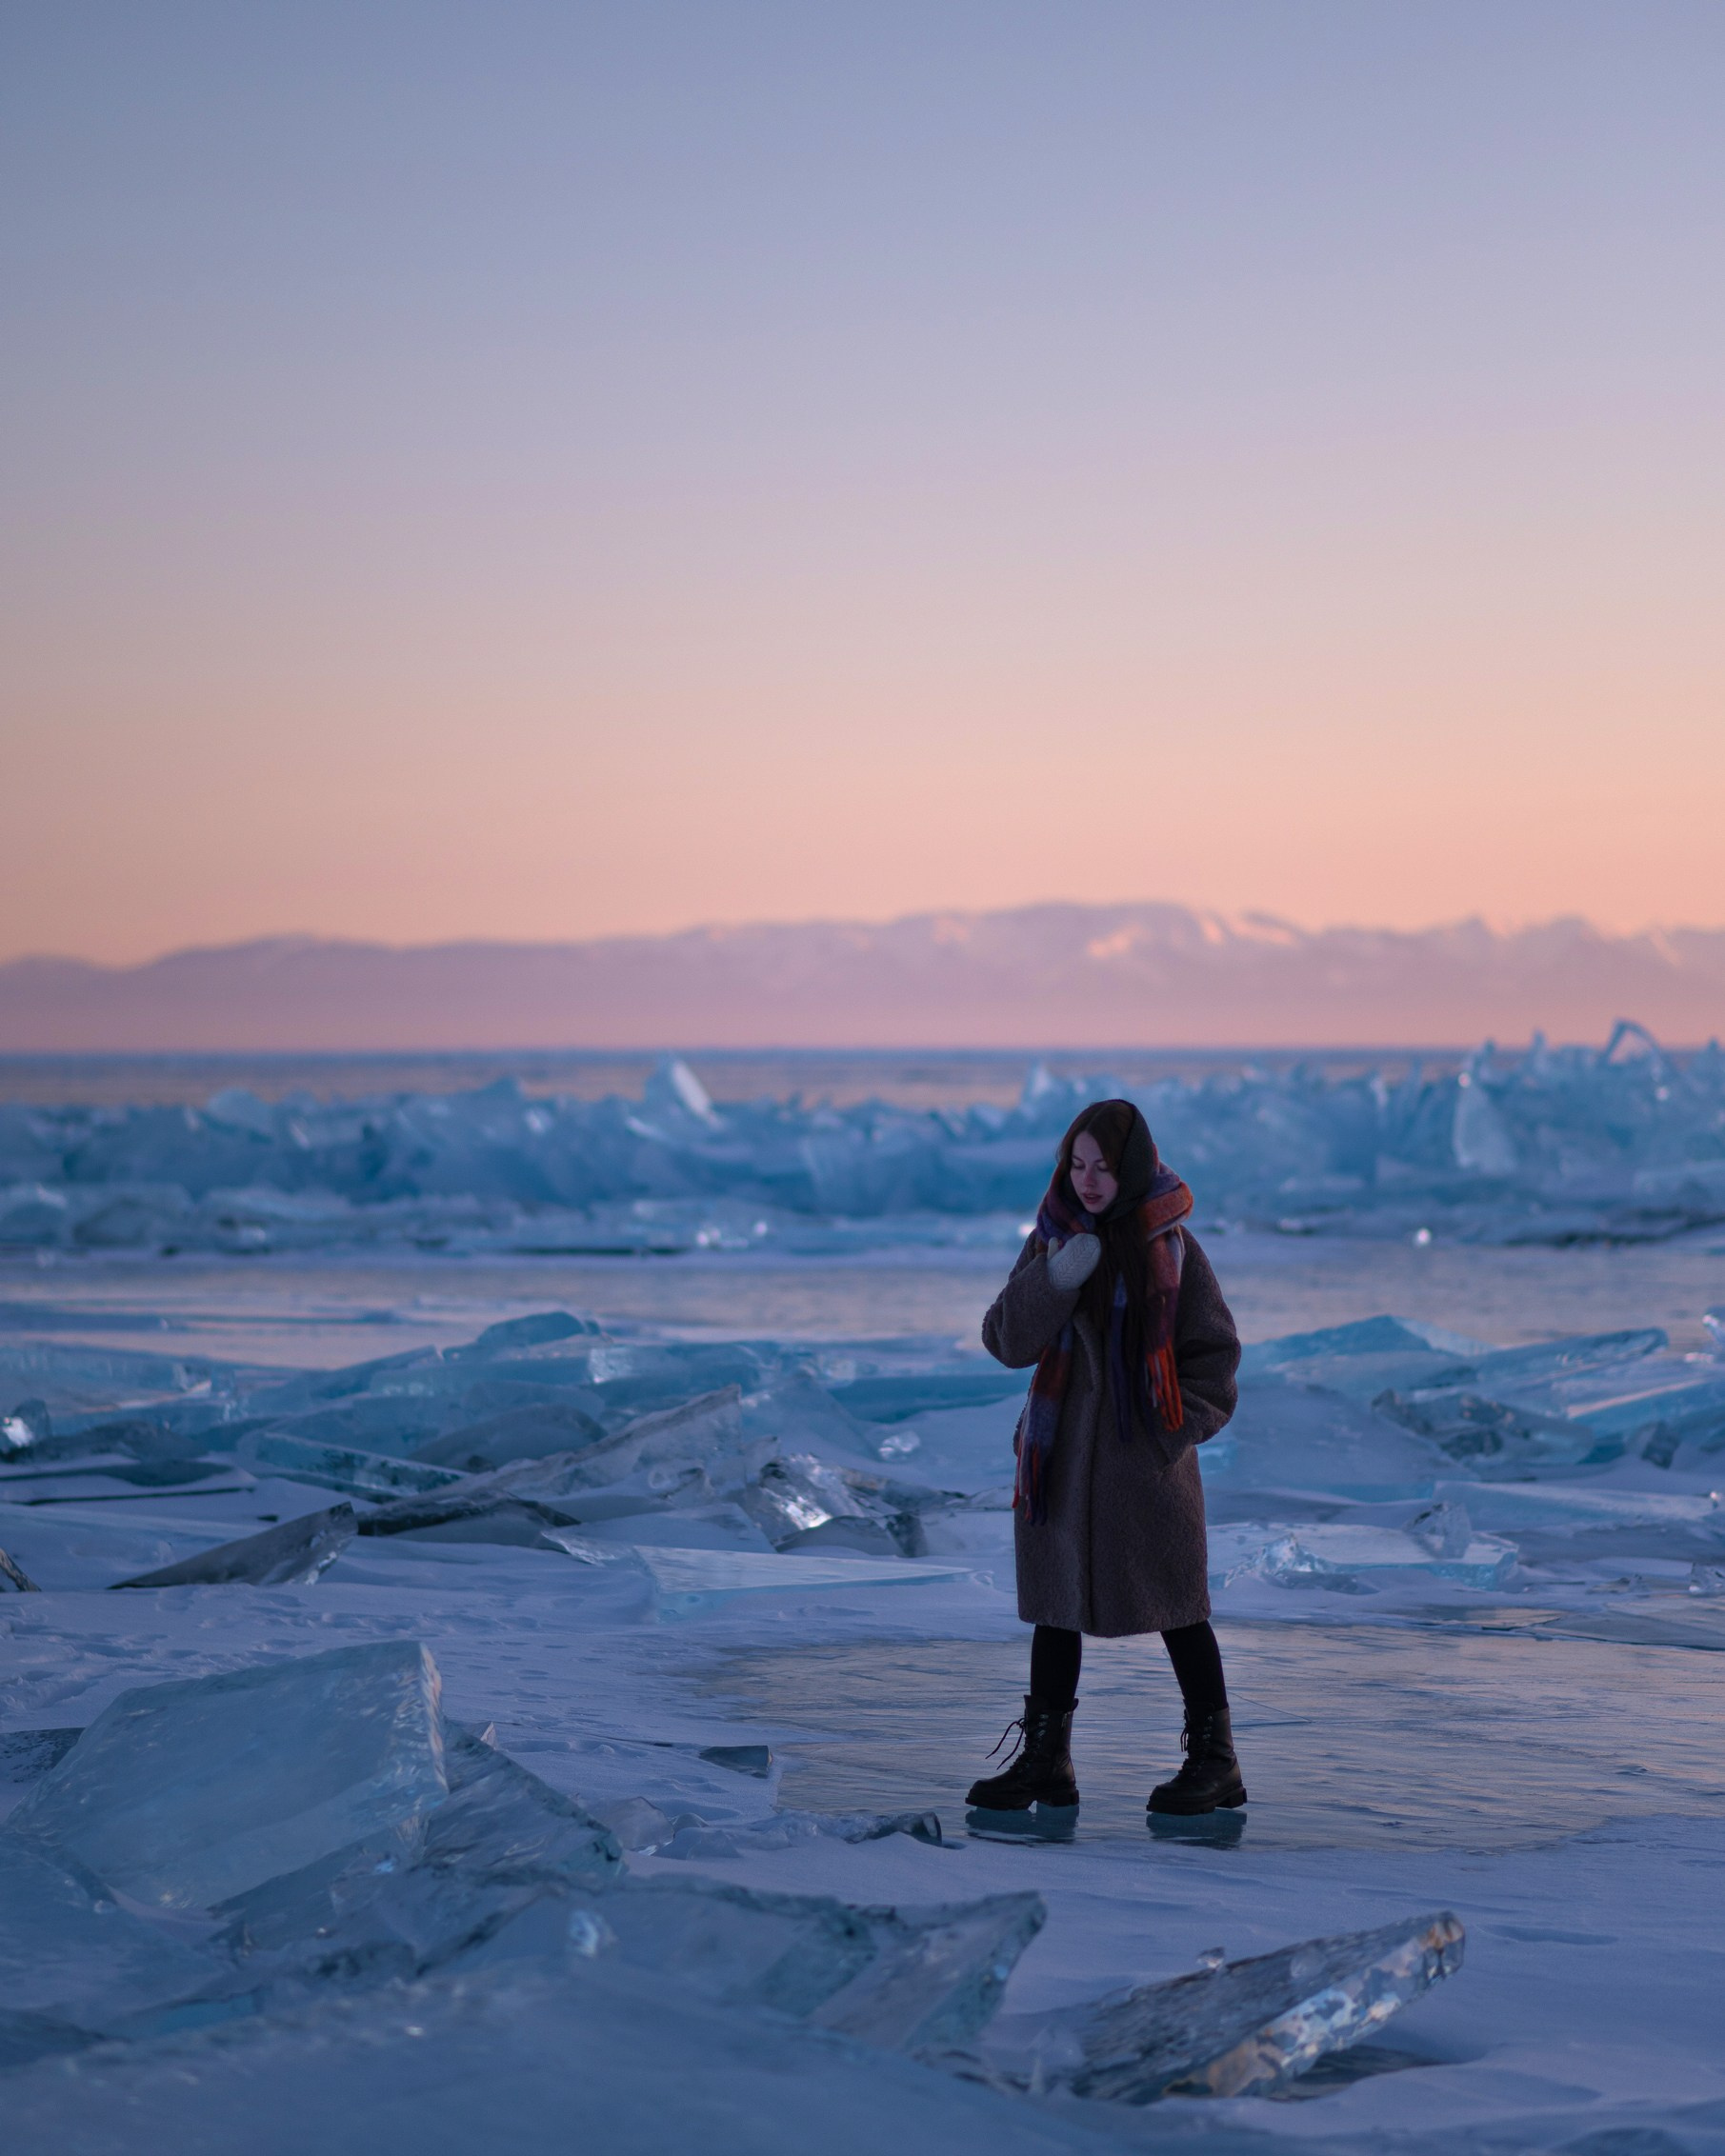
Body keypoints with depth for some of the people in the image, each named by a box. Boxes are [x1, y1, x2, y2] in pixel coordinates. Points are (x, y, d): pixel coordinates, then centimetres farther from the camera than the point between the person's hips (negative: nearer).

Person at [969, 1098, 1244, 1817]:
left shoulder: (1169, 1245, -5)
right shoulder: (1051, 1240, 4)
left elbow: (1215, 1349, -1)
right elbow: (1008, 1341, -3)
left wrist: (1178, 1425, -12)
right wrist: (1054, 1282, -18)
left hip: (1144, 1454, -4)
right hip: (1063, 1452, 4)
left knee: (1172, 1603, 1)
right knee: (1056, 1601, 9)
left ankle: (1215, 1758, 10)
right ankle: (1045, 1759, 16)